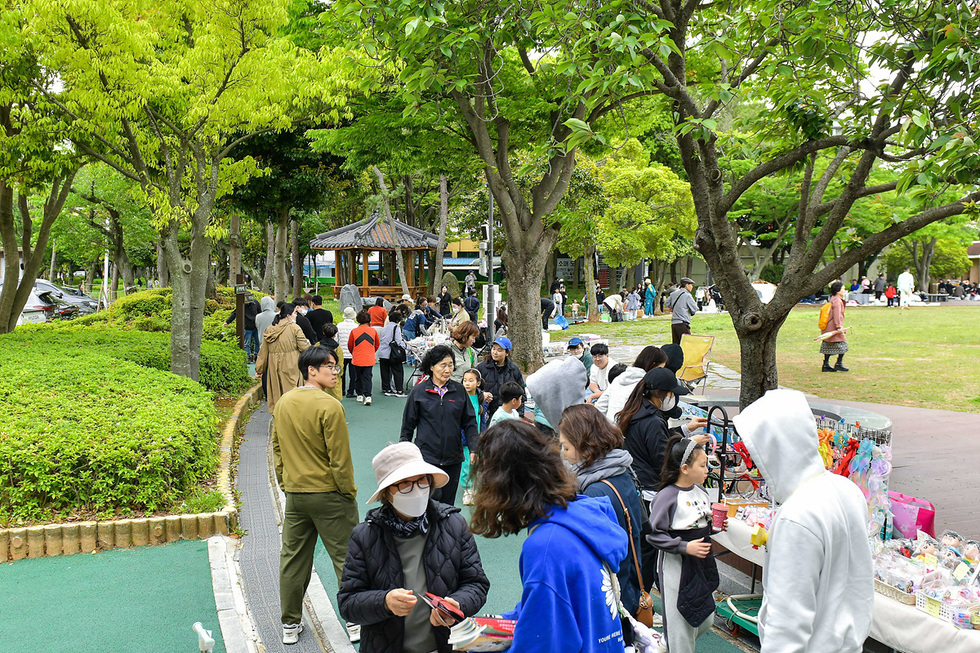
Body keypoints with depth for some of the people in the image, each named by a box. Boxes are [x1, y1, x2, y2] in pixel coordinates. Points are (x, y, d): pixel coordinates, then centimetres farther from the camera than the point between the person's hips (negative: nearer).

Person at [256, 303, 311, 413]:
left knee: (276, 391, 12)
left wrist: (259, 368, 19)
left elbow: (263, 351, 12)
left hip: (274, 367, 5)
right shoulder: (295, 329, -10)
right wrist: (308, 343, 13)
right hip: (291, 367, -5)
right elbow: (304, 347, -10)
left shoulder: (269, 330, 7)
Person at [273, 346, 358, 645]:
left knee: (292, 559, 14)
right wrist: (349, 492, -5)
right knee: (346, 558, 6)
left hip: (294, 494, 6)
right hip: (329, 495, -6)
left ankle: (290, 624, 24)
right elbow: (340, 458, -16)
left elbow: (277, 449, 12)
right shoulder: (329, 407, -18)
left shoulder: (283, 403, 4)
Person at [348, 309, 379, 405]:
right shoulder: (373, 331, -3)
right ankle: (367, 396, -11)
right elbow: (377, 344, 10)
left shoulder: (354, 331, -8)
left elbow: (350, 346, 4)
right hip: (369, 359, 0)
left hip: (357, 359, 0)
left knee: (358, 378, 15)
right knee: (368, 378, 1)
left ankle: (360, 395, 22)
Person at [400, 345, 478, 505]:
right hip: (427, 456, -3)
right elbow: (408, 425, 7)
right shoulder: (419, 391, -1)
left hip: (453, 458, 3)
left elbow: (469, 422, 8)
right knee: (432, 500, -14)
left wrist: (475, 446, -6)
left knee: (448, 503, 10)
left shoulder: (459, 391, 4)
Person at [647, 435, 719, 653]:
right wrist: (685, 547, -24)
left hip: (702, 562, 8)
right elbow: (655, 534, -19)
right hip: (676, 567, -8)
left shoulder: (701, 491, 3)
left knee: (705, 621, 18)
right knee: (680, 622, 2)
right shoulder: (666, 497, -19)